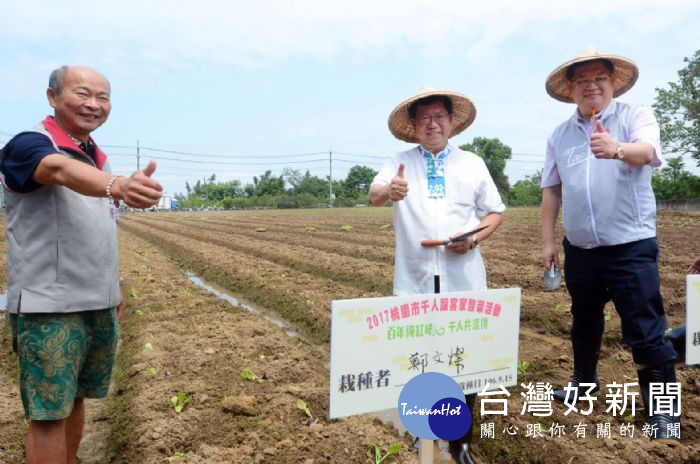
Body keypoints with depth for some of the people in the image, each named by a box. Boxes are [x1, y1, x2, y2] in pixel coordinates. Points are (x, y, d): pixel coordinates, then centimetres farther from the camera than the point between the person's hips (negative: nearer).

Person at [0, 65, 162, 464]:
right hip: (49, 307, -7)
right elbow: (62, 170, -37)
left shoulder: (97, 158, 12)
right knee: (49, 412, 1)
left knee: (76, 398, 18)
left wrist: (114, 286, 17)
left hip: (99, 305, 7)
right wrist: (118, 186, -57)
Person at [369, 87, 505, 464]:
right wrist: (389, 191, -36)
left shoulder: (472, 163, 9)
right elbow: (373, 196, -11)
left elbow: (495, 212, 12)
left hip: (463, 280, 1)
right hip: (414, 281, 0)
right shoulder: (400, 162, 6)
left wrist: (475, 238, -9)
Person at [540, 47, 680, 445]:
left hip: (631, 246, -4)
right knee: (584, 321, 21)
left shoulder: (636, 116, -5)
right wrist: (548, 239, 7)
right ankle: (585, 381, 43)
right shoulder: (560, 135, 7)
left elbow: (647, 152, -27)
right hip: (579, 248, 5)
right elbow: (552, 189, 10)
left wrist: (616, 149, -49)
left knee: (646, 331, -1)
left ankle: (664, 411, 16)